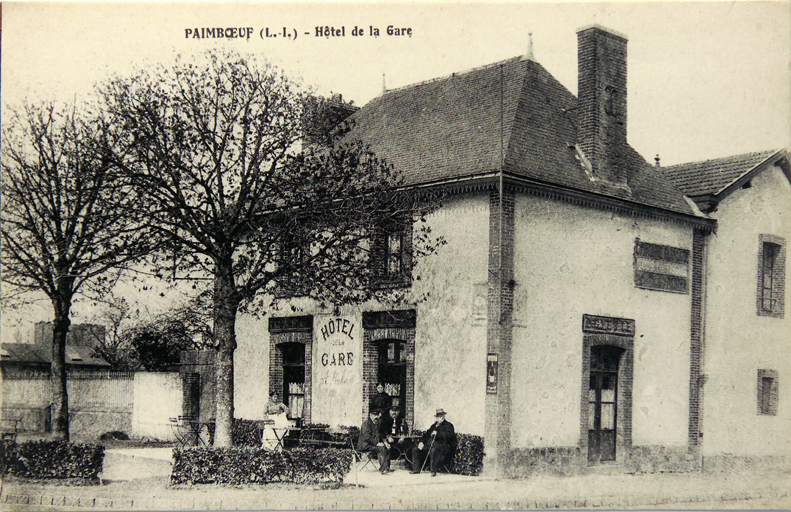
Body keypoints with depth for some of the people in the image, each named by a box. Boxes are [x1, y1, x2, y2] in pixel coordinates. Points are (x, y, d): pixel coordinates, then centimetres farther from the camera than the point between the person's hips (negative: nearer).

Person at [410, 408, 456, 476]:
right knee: (415, 449, -2)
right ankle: (416, 469, 1)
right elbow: (427, 434, 22)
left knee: (433, 450, -40)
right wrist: (421, 442, 4)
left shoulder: (448, 425, 8)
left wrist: (437, 433, -18)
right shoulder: (433, 426, 28)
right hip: (430, 445, 7)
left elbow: (448, 435, -11)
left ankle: (433, 471, -35)